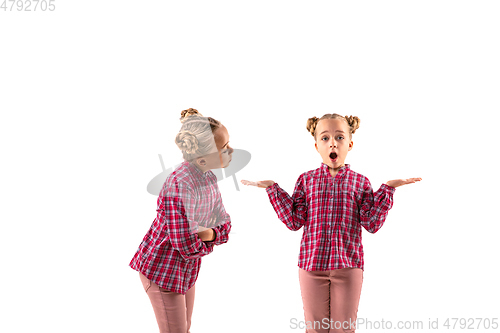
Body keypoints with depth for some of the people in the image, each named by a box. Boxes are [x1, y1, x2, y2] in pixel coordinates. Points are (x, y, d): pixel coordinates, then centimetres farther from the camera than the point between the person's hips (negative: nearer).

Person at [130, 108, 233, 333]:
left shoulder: (207, 177, -2)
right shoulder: (181, 184, -30)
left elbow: (224, 225, 1)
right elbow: (187, 245, -31)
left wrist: (209, 234, -20)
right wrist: (208, 243, -10)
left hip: (185, 270, 8)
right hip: (163, 270, -8)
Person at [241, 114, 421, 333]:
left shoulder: (360, 182, 3)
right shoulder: (306, 180, 4)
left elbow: (372, 224, -4)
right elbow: (294, 221, -2)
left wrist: (388, 189, -7)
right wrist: (273, 188, -5)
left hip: (348, 265, 0)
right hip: (312, 263, 1)